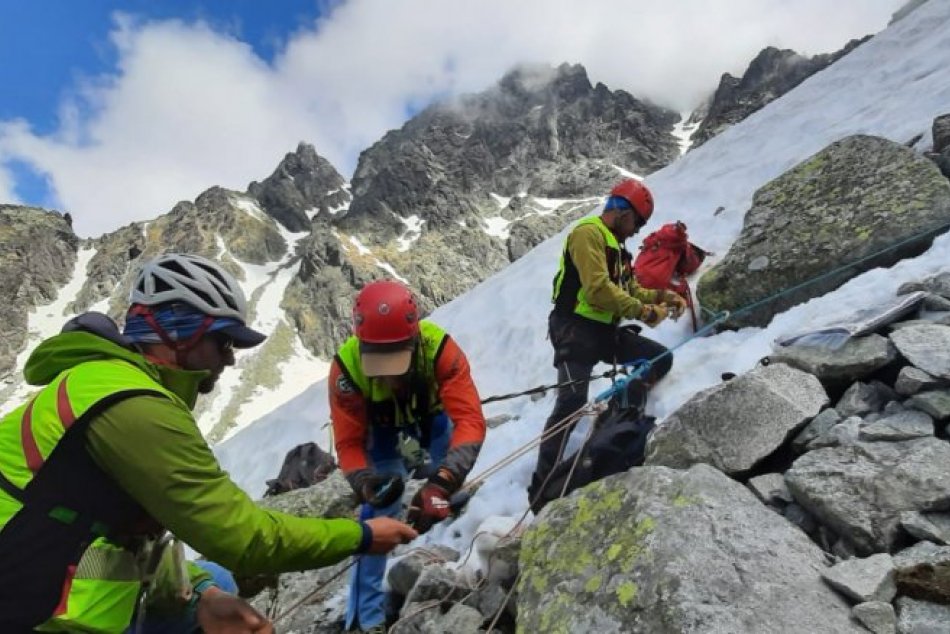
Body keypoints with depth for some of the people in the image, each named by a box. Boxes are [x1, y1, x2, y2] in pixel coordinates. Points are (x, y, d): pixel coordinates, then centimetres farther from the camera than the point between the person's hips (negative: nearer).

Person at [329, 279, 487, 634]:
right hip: (380, 427, 0)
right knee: (379, 508, -7)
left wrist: (441, 482, -61)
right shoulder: (346, 366, -39)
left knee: (454, 488, -3)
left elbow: (470, 420, -47)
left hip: (430, 413, 1)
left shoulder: (439, 347, -43)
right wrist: (367, 484, -50)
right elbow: (349, 443, -30)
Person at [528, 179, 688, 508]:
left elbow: (630, 289, 22)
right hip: (575, 329, -10)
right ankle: (542, 486, -16)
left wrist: (661, 296, 5)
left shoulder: (615, 244, 21)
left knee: (660, 359, 8)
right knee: (572, 401, -20)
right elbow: (598, 288, -23)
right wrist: (644, 312, -17)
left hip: (606, 330, 10)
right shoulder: (588, 233, -11)